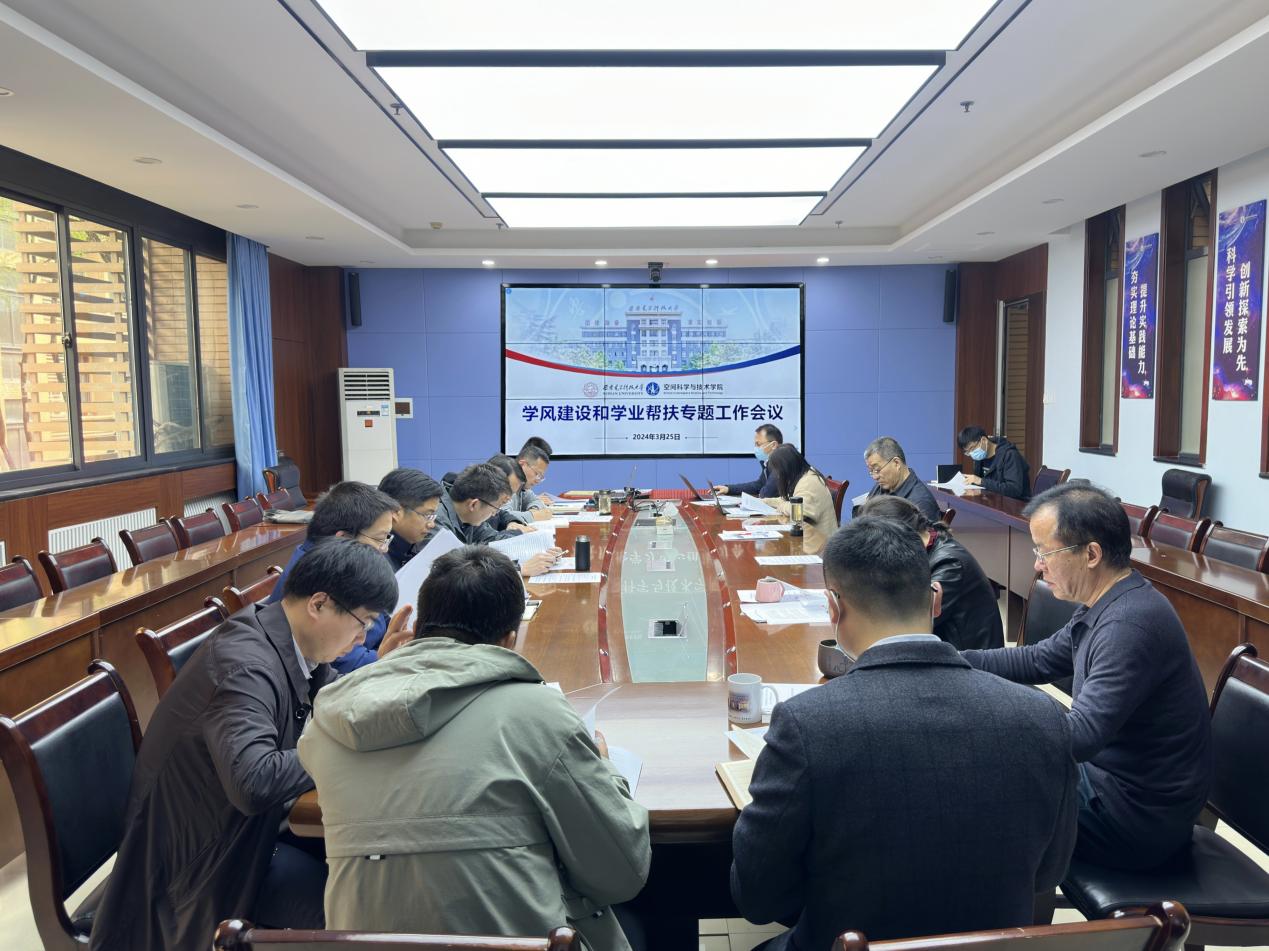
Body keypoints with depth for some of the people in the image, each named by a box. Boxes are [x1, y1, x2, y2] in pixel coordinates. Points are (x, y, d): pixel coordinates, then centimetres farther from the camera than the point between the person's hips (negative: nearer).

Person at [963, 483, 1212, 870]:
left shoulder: (1130, 626, -30)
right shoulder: (1107, 606, 0)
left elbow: (1077, 737, -34)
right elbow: (1039, 660, 11)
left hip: (1138, 817, -8)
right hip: (1112, 773, 9)